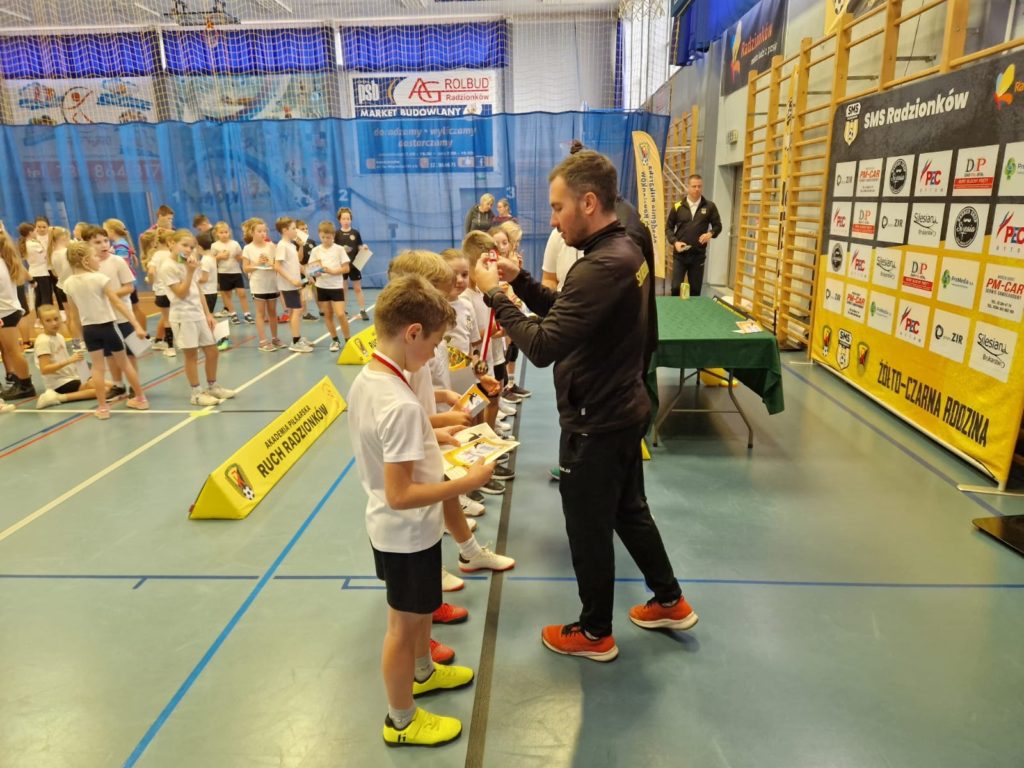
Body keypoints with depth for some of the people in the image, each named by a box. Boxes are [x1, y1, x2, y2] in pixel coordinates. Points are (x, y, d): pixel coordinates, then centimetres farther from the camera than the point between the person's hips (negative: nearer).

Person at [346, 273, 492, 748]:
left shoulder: (365, 380, -4)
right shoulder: (401, 405, -33)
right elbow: (400, 495, -31)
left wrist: (430, 437, 7)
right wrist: (468, 482, -25)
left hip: (390, 528, 9)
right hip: (408, 533, -9)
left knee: (418, 610, 29)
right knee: (403, 624, 13)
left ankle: (422, 672, 54)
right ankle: (402, 721, 36)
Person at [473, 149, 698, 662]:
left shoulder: (602, 266, -28)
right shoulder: (623, 250, 6)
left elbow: (542, 346, -30)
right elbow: (566, 314, 11)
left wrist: (493, 293, -19)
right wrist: (520, 281, 0)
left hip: (596, 423, -10)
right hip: (621, 409, 10)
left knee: (588, 529, 9)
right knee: (629, 511, 24)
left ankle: (595, 634, 30)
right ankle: (670, 602, 42)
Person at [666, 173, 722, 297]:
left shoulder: (709, 206, 1)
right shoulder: (678, 207, 0)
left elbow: (718, 226, 8)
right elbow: (668, 227, 7)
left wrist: (711, 233, -14)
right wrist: (674, 242, -10)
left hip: (698, 255, 1)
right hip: (679, 255, 0)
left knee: (695, 290, 8)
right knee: (676, 287, 0)